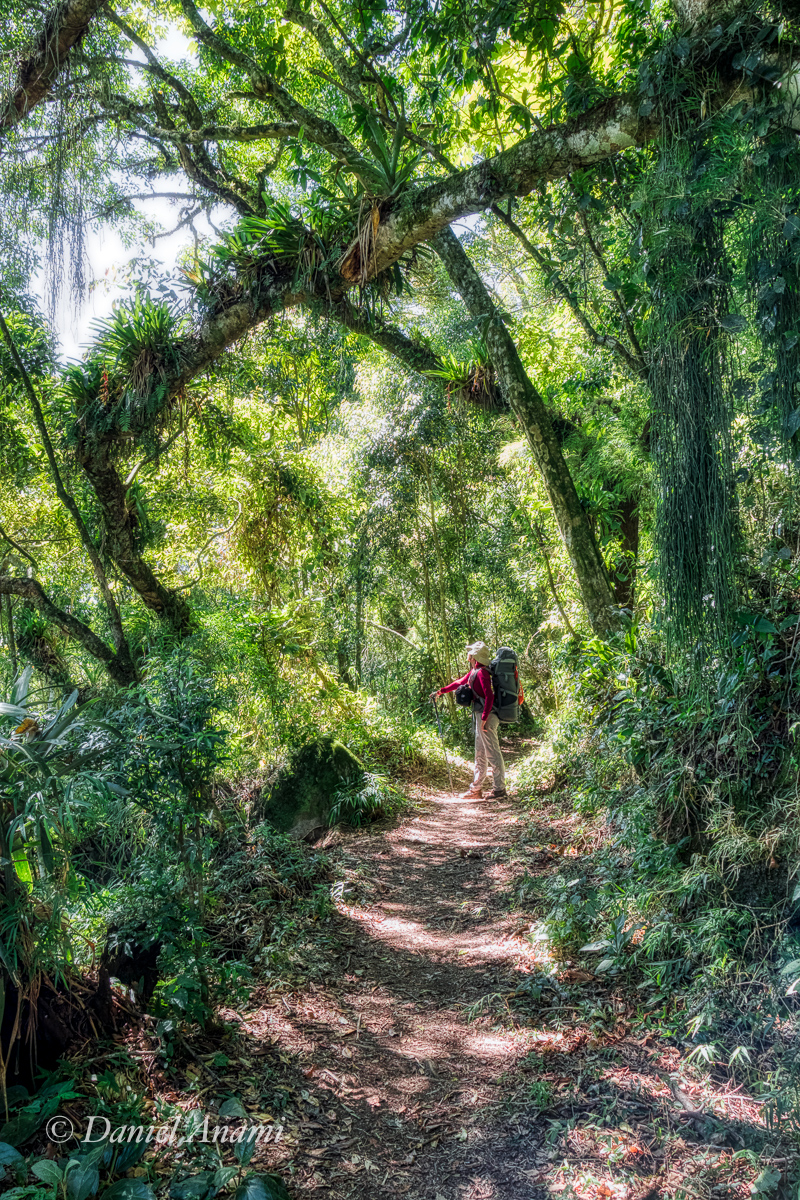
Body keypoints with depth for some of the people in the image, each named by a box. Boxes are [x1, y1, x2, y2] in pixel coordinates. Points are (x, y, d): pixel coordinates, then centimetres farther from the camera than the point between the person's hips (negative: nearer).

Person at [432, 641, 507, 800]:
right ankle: (476, 789, 22)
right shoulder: (474, 671, 15)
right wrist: (442, 691, 35)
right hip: (481, 716, 11)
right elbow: (460, 682, 30)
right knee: (480, 754, 14)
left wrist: (484, 718, -24)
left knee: (492, 752, -5)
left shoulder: (482, 672, -15)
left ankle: (500, 789, 0)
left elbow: (489, 695, -23)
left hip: (487, 716, -11)